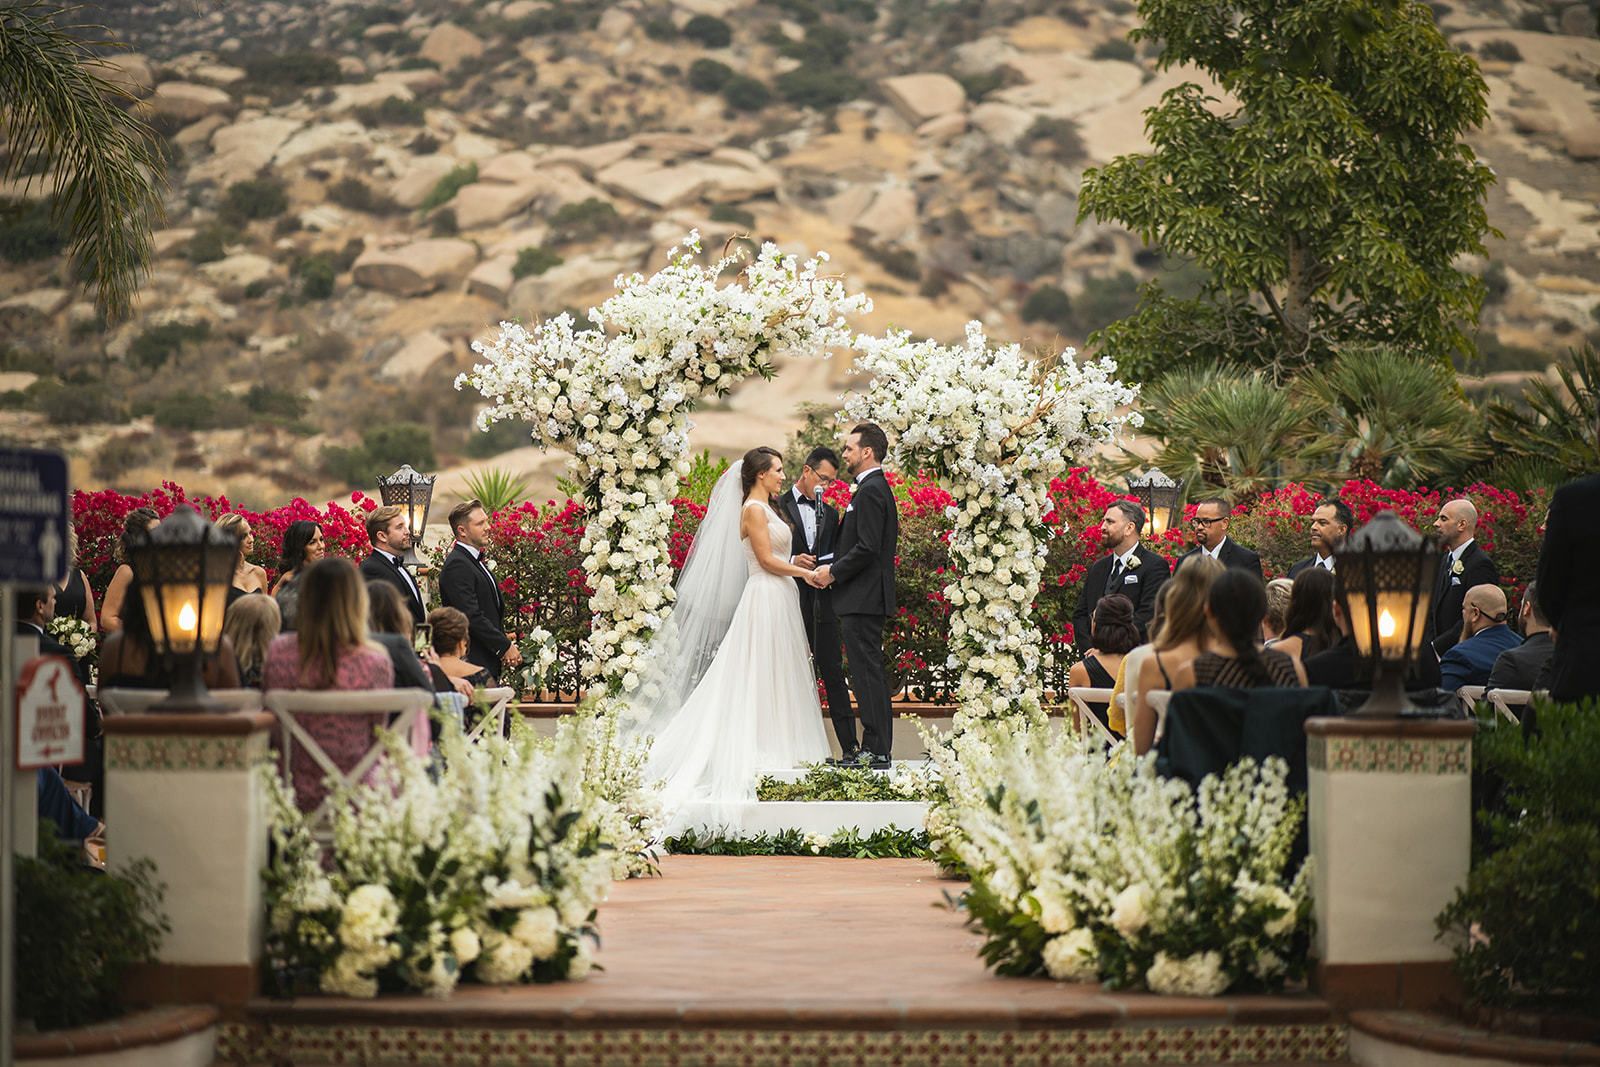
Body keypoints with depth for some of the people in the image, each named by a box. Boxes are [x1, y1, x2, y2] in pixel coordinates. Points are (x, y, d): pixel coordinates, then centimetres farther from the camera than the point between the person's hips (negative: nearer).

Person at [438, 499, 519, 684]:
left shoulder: (477, 561, 19)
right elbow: (472, 616, -20)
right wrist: (504, 646, -14)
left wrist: (507, 644, 8)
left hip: (488, 663, 10)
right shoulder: (457, 565, -14)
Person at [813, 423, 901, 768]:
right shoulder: (877, 488, 18)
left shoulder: (870, 491, -14)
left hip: (863, 598, -11)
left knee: (868, 673, -9)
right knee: (867, 674, 11)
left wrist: (834, 573, -11)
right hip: (866, 599, 11)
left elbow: (867, 549, -21)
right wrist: (833, 566, 12)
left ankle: (877, 751, -8)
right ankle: (874, 748, 14)